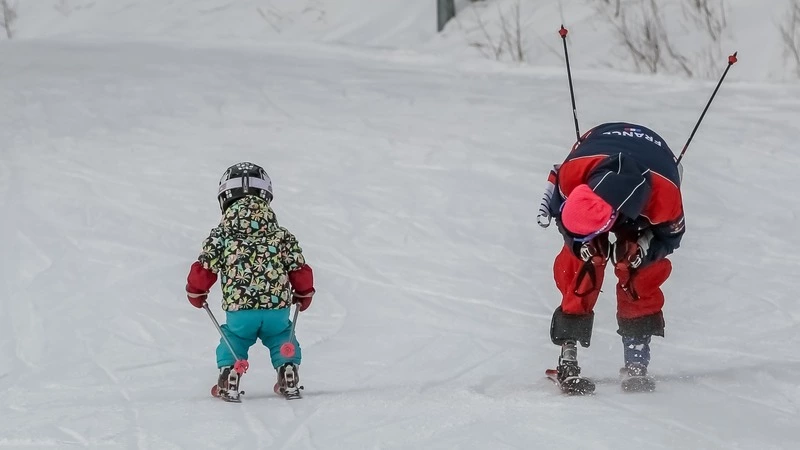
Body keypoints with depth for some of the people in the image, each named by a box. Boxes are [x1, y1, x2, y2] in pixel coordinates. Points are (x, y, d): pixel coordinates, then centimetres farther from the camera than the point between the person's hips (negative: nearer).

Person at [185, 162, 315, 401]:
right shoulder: (282, 236, 7)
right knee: (282, 337, 26)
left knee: (233, 340, 21)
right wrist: (303, 295, 28)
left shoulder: (220, 235, 3)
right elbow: (300, 271, 8)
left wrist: (196, 293, 23)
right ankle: (288, 370, 10)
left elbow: (204, 269, 3)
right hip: (278, 307, 1)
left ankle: (228, 373, 3)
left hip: (239, 309, -1)